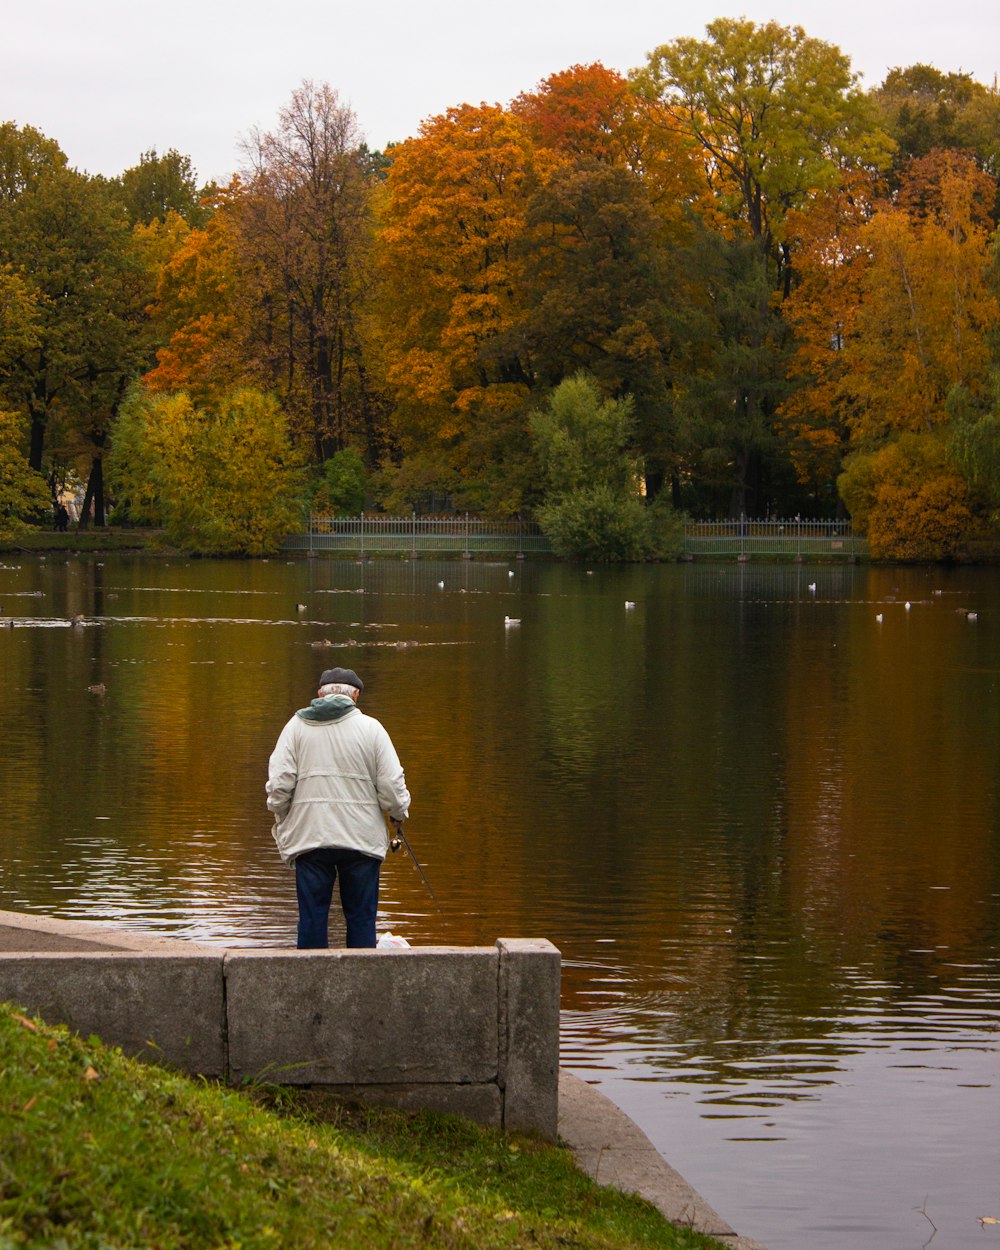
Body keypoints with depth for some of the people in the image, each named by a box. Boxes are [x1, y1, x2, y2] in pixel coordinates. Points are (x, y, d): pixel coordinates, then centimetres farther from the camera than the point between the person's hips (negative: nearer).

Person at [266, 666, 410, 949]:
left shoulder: (297, 726, 4)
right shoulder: (370, 727, 0)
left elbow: (279, 782, -2)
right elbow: (392, 785, -2)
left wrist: (281, 819, 15)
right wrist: (398, 814, 17)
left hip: (309, 837, 1)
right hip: (361, 838, -1)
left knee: (312, 917, 6)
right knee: (361, 917, 5)